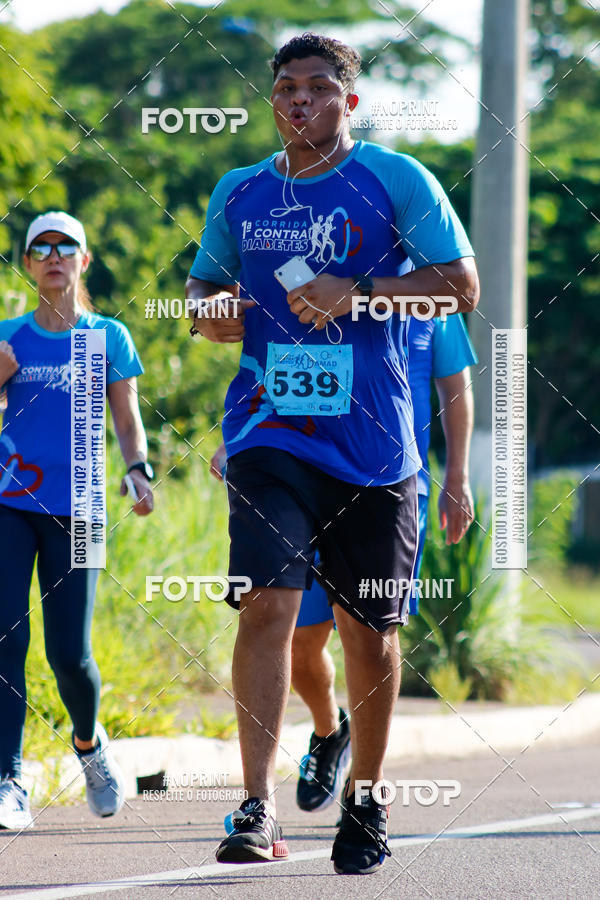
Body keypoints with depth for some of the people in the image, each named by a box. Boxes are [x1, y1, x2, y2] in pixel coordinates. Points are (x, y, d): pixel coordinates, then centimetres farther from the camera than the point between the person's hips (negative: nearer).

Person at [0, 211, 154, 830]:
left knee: (69, 652, -5)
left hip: (74, 508, -1)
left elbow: (127, 421, 9)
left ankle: (89, 741, 27)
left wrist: (138, 471, -9)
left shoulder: (108, 338, 9)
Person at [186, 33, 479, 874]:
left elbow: (462, 285, -4)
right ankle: (259, 809, -20)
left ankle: (365, 805, 26)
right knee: (267, 602, -16)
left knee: (369, 630, 7)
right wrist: (208, 309, -1)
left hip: (371, 442, -1)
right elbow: (204, 282, 23)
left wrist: (358, 292, -16)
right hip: (270, 433, 1)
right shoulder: (238, 193, 11)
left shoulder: (394, 179, 0)